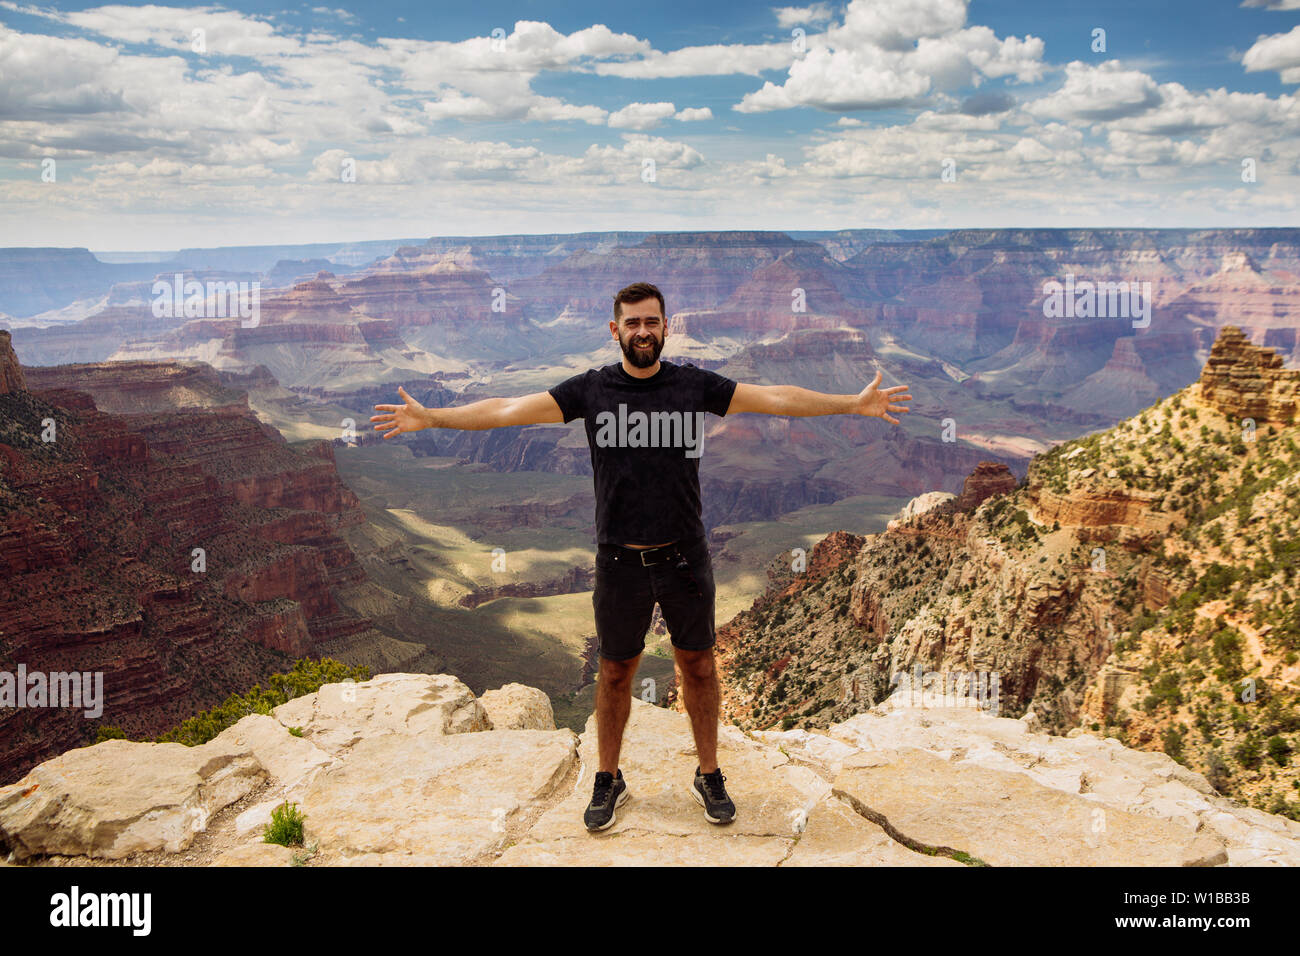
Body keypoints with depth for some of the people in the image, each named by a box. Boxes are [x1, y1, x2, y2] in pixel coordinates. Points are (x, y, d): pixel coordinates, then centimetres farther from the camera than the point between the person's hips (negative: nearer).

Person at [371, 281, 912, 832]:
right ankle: (608, 782, 30)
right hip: (620, 560, 0)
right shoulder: (592, 389, -2)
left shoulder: (695, 386, -1)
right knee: (615, 672, 11)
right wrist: (430, 418, -11)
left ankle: (709, 777, 29)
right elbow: (509, 409, -5)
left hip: (685, 558, 1)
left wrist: (855, 404, -8)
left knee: (698, 666, 11)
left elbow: (776, 398, -2)